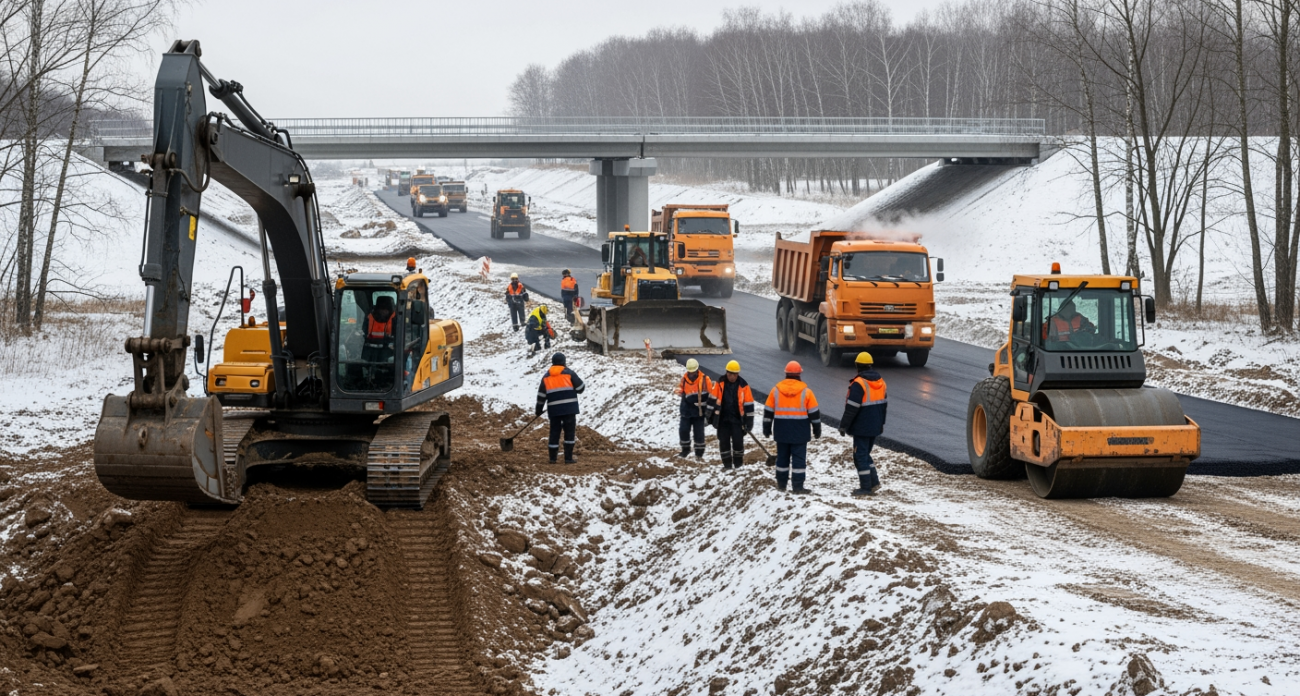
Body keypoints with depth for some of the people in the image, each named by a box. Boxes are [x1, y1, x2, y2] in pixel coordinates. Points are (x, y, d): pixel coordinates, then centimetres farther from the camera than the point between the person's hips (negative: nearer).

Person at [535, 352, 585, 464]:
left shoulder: (546, 376, 11)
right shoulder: (569, 373, 0)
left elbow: (541, 395, 12)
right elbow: (580, 387, -2)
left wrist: (539, 409, 22)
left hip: (554, 409, 3)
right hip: (569, 408, -3)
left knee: (554, 432, 11)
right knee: (570, 432, 1)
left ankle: (552, 457, 12)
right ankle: (568, 458, -3)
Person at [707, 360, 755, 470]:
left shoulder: (743, 386, -5)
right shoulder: (719, 383, -2)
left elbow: (748, 404, -1)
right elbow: (713, 399, 5)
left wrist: (749, 422, 0)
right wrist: (710, 416, 5)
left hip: (737, 419, -2)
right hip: (722, 419, 2)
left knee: (738, 441, -3)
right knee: (723, 442, 4)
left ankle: (738, 463, 15)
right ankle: (727, 463, 15)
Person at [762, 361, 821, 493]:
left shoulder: (776, 390, 1)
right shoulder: (805, 392, -6)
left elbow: (768, 411, 5)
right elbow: (814, 413, -2)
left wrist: (766, 428, 14)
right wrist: (817, 430, 7)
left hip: (781, 431, 3)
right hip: (800, 432, -3)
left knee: (782, 457, 14)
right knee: (799, 458, -1)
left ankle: (781, 484, 21)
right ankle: (797, 486, -5)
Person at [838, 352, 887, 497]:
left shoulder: (858, 384, -18)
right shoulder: (880, 381, 8)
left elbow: (852, 408, -19)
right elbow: (884, 403, 18)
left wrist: (843, 425, -11)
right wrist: (881, 423, 27)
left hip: (862, 428, -8)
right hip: (876, 427, 8)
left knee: (860, 455, -1)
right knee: (866, 454, 20)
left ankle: (866, 487, -1)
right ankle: (873, 481, 14)